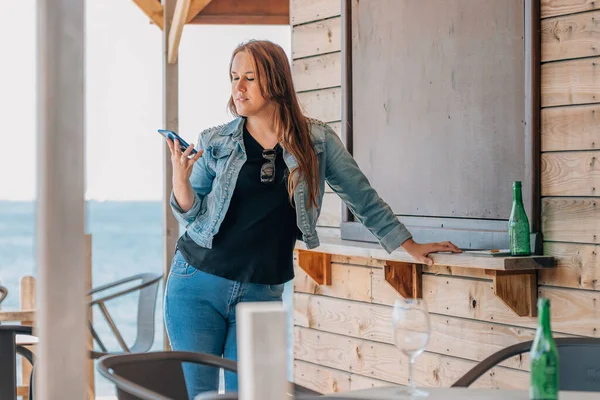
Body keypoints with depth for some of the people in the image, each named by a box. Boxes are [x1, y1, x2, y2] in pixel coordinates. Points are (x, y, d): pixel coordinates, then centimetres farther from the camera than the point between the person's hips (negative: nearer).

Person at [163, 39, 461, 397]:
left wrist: (411, 247, 12)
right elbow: (192, 217, 6)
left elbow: (362, 197, 10)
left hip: (263, 293, 0)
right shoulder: (214, 143, 2)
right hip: (197, 284, 0)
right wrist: (180, 177, -12)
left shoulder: (317, 140, 2)